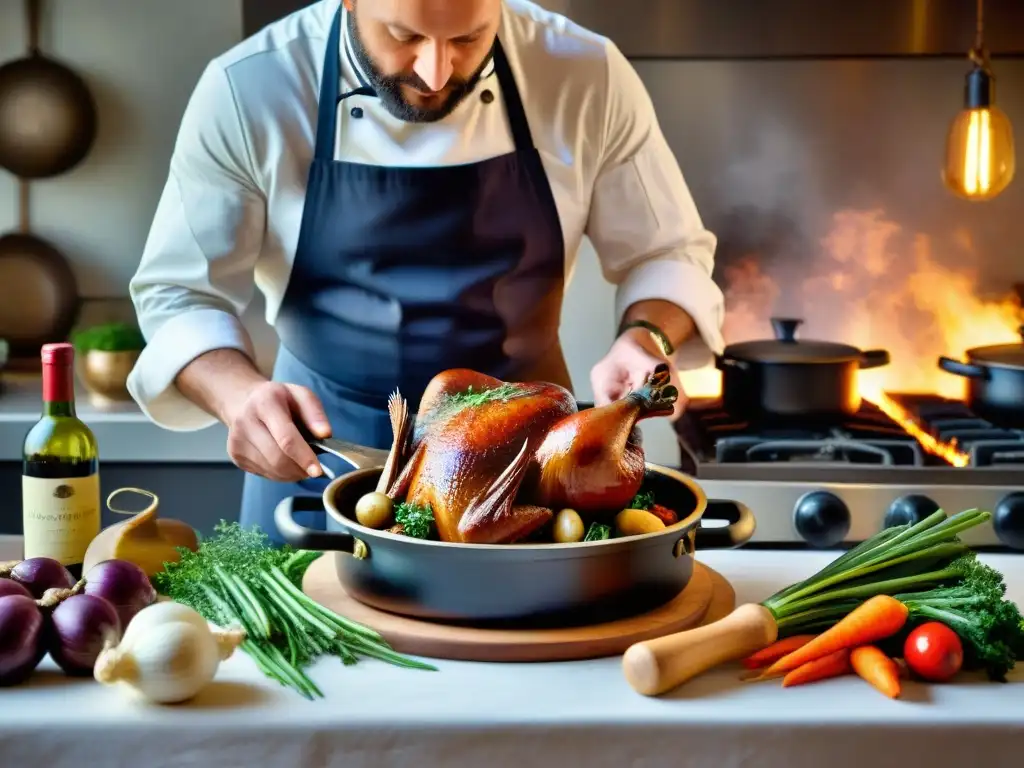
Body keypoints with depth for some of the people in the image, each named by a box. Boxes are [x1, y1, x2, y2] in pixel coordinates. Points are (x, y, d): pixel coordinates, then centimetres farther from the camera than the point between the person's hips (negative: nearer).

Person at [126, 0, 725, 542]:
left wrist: (646, 338, -23)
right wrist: (242, 395, -31)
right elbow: (181, 295, -11)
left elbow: (665, 252, -2)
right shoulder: (249, 92, -17)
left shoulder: (585, 76, -14)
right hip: (321, 444, 0)